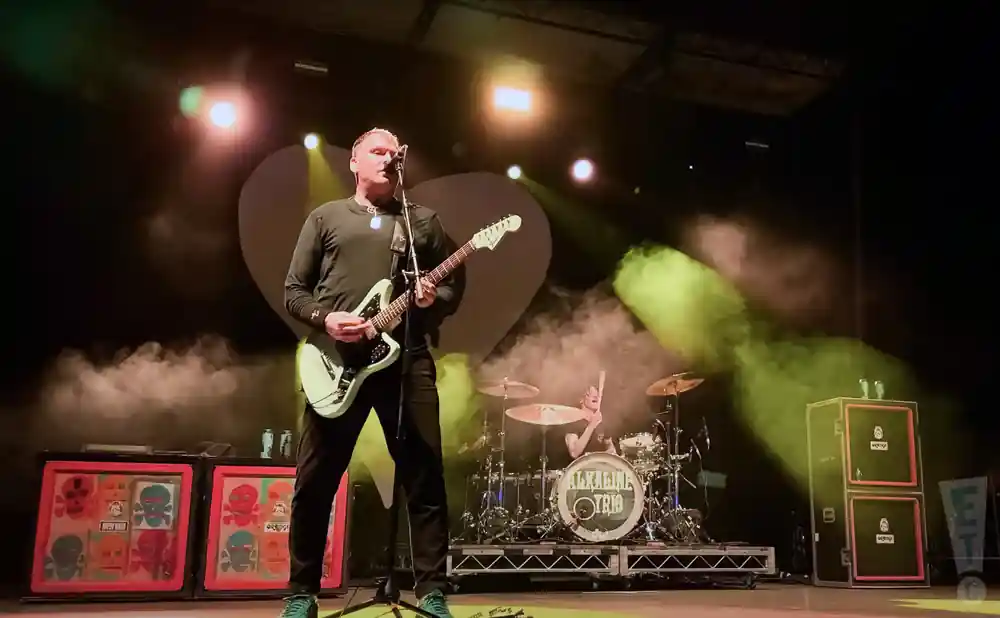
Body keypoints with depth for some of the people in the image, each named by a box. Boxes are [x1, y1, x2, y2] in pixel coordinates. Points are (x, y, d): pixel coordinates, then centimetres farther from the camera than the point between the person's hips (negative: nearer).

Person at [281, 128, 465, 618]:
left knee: (425, 479, -2)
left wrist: (435, 300, -9)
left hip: (408, 358, 1)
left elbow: (455, 285, 14)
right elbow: (293, 290, 11)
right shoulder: (325, 217, 14)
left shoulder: (424, 221, 17)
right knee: (314, 481, 2)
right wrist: (323, 318, -9)